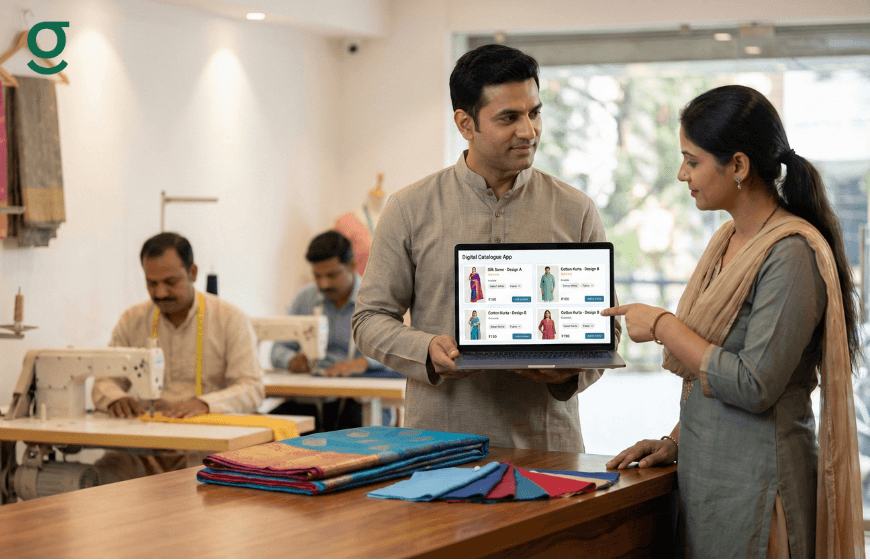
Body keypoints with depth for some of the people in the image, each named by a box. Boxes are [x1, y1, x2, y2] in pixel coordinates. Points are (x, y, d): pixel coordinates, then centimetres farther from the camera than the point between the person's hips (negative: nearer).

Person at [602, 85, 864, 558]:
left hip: (756, 482, -8)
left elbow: (753, 386, -21)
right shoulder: (728, 240, 12)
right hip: (704, 473, 8)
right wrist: (676, 442, 10)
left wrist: (662, 326, -12)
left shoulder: (790, 252, -16)